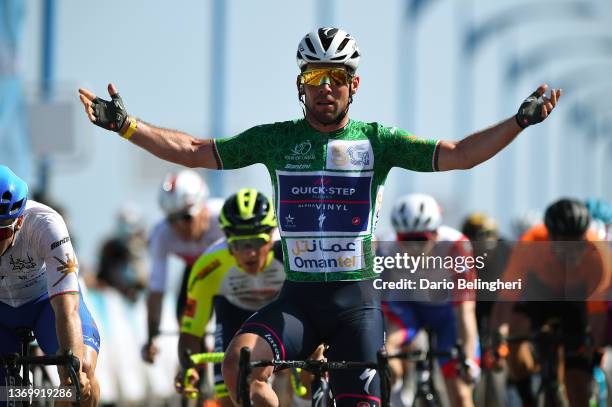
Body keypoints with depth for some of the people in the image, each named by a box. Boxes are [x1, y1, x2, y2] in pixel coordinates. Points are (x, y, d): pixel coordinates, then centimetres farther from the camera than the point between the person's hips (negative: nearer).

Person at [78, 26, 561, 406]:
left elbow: (456, 155, -3)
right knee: (240, 362, -27)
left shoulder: (376, 141, 3)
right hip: (298, 296, 1)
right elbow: (194, 151, 6)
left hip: (357, 301, -1)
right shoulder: (276, 139, 6)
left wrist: (520, 120, -14)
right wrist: (123, 123, -1)